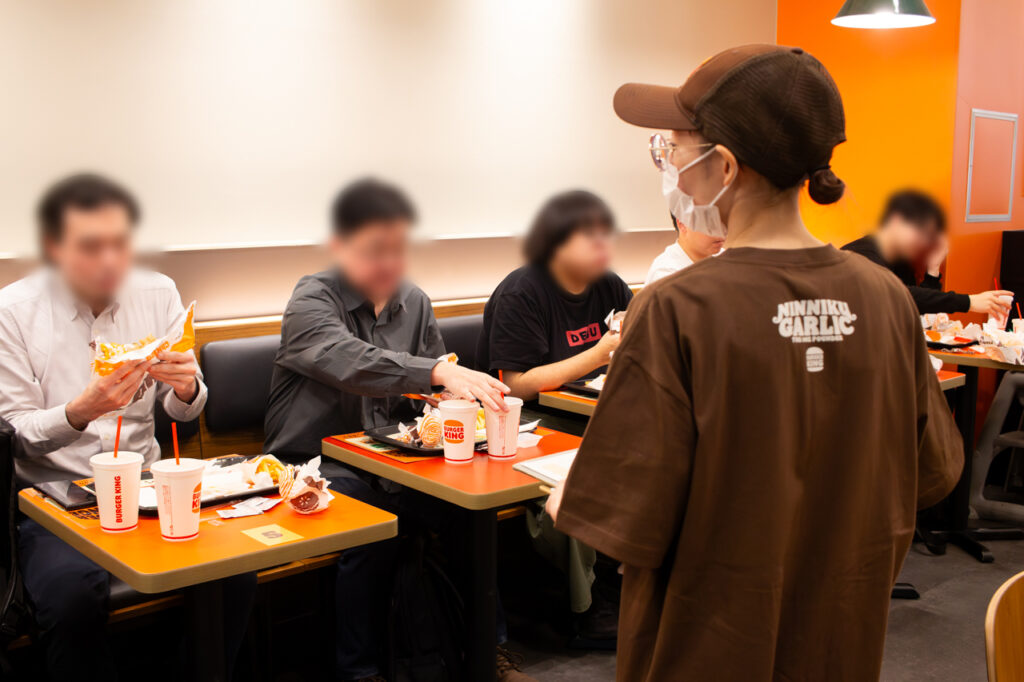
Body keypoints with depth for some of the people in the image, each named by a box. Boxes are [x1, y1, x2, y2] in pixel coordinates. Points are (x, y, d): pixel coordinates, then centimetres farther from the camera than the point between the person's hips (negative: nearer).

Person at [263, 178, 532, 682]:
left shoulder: (414, 303, 7)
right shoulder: (311, 300, -12)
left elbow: (429, 392, 15)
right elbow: (352, 362, -34)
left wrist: (457, 399, -8)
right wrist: (441, 371, -45)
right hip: (318, 463, -4)